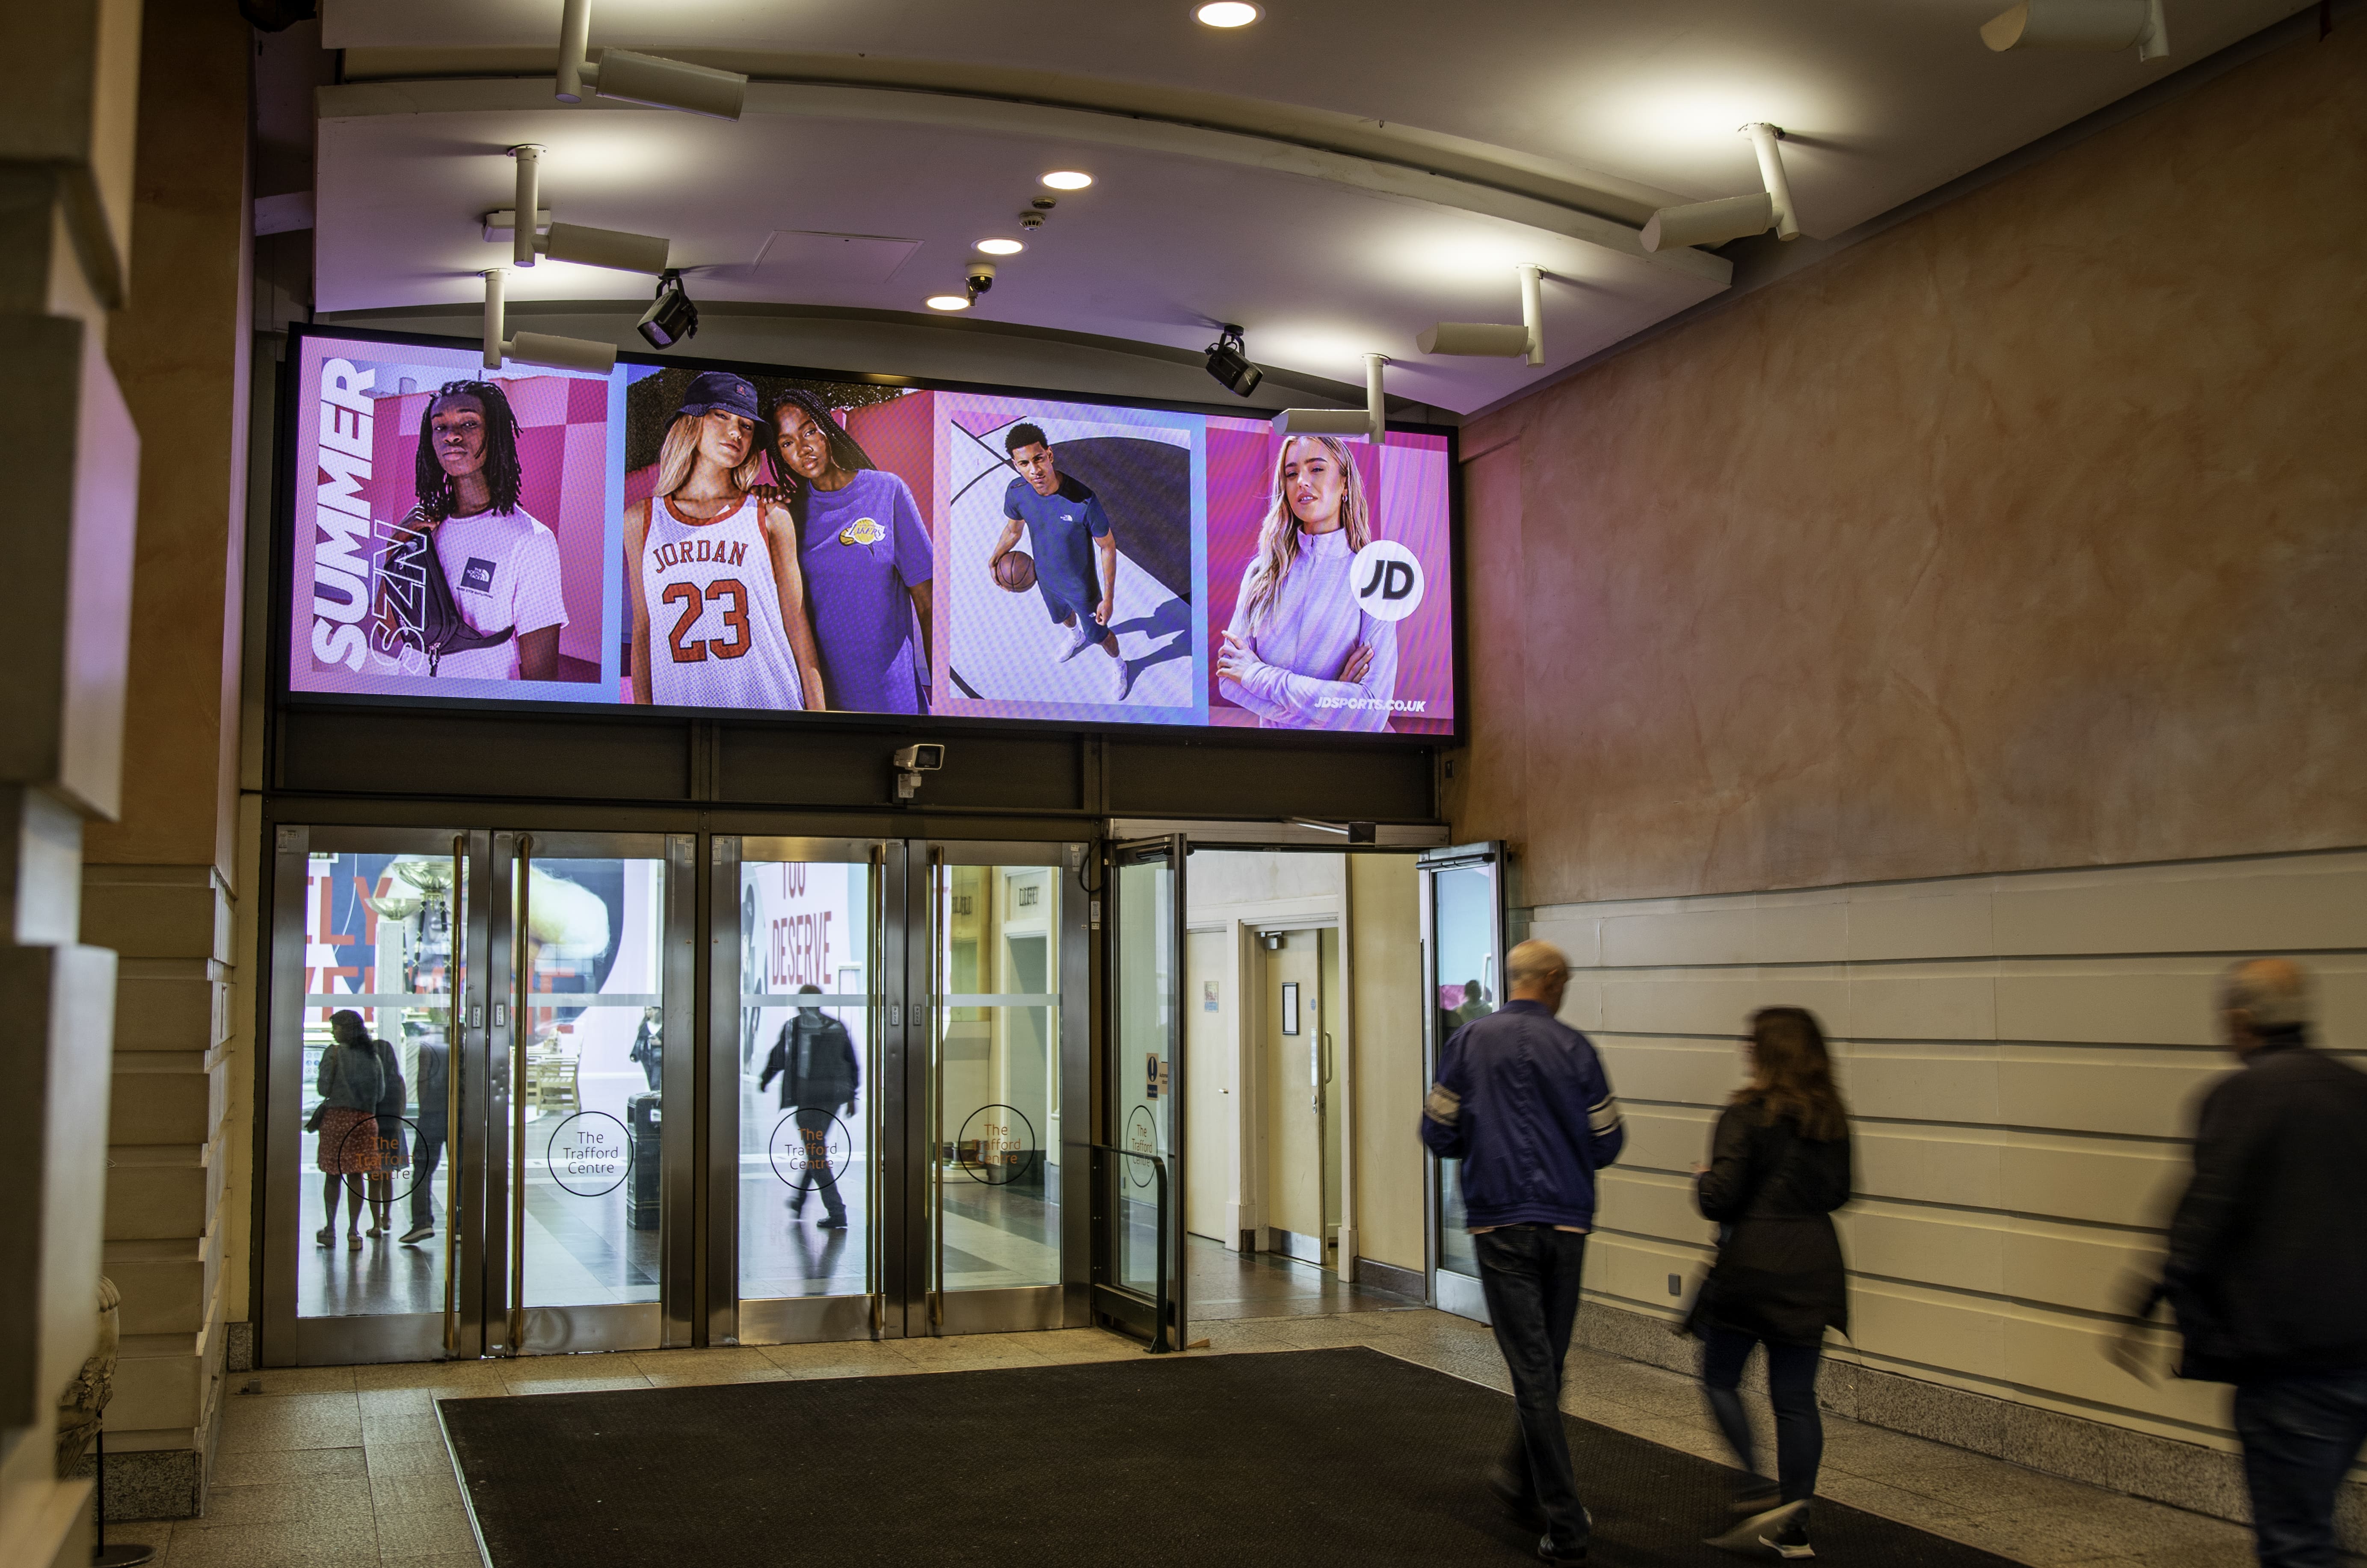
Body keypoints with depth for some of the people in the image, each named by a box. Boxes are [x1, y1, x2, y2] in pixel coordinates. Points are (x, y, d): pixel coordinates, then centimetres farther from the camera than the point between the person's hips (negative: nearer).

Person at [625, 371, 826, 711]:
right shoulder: (640, 521, 7)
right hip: (679, 702, 1)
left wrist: (817, 710, 0)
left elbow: (797, 624, 4)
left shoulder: (770, 518, 3)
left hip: (770, 700, 0)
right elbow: (643, 630, 9)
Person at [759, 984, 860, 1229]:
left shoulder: (794, 1027, -6)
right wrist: (851, 1096, 21)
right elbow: (852, 1064, 12)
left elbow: (779, 1057, 3)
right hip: (834, 1095, 6)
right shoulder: (837, 1027, 9)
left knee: (816, 1155, -3)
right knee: (816, 1146, 23)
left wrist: (765, 1081, 22)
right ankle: (800, 1199, 38)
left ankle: (837, 1213, -10)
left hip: (809, 1096, -6)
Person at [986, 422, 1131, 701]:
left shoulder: (1084, 500, -39)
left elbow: (1108, 547, -24)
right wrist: (993, 560, 12)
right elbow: (1013, 530, -1)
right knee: (1060, 617, 35)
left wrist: (1109, 599, -18)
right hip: (1047, 579, 4)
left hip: (1082, 587, -4)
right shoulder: (1016, 493, -26)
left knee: (1098, 634, 19)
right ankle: (1079, 637, 72)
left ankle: (1120, 666, 54)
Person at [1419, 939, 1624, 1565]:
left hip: (1500, 1220, -1)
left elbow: (1440, 1135, 1)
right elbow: (1607, 1143, 3)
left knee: (1532, 1366, -1)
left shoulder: (1469, 1042, -1)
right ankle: (1522, 1480, 33)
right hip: (1566, 1221, 1)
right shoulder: (1574, 1048, -2)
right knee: (1548, 1360, 17)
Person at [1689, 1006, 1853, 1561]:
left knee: (1720, 1379, 12)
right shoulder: (1831, 1119, 5)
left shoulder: (1747, 1114, -13)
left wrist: (1702, 1179, 4)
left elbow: (1719, 1198, -16)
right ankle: (1794, 1527, 12)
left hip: (1751, 1265, -5)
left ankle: (1758, 1493, 0)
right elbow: (1837, 1193, 15)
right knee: (1796, 1396, 9)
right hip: (1813, 1265, 5)